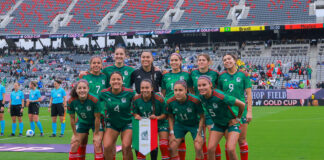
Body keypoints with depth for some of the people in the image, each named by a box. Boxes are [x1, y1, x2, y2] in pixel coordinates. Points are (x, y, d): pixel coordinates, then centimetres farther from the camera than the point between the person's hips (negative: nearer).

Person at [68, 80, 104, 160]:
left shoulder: (94, 100, -32)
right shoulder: (71, 101, -24)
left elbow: (97, 118, -22)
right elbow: (72, 119, -11)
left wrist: (96, 134, -15)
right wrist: (75, 135, -5)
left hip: (95, 123, -3)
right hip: (82, 122, 3)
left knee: (97, 145, -15)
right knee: (74, 145, -1)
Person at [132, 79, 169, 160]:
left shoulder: (159, 99, -23)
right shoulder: (136, 99, -14)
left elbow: (165, 114, -15)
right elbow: (134, 112, 0)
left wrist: (157, 117, -32)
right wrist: (137, 116, -21)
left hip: (160, 123, -3)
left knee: (164, 146, -12)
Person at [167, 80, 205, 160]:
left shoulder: (195, 101, -31)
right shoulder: (170, 102, -21)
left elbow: (202, 117, -16)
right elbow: (170, 117, -1)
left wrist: (199, 134, -15)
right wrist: (172, 133, -4)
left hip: (195, 124, -3)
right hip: (180, 124, 3)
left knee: (198, 148, -16)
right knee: (172, 147, -6)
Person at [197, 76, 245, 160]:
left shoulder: (220, 97, -32)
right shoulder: (201, 97, -13)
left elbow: (242, 104, -22)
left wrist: (238, 118, -9)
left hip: (231, 123, -5)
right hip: (218, 124, 5)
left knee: (230, 149, -19)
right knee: (210, 149, -8)